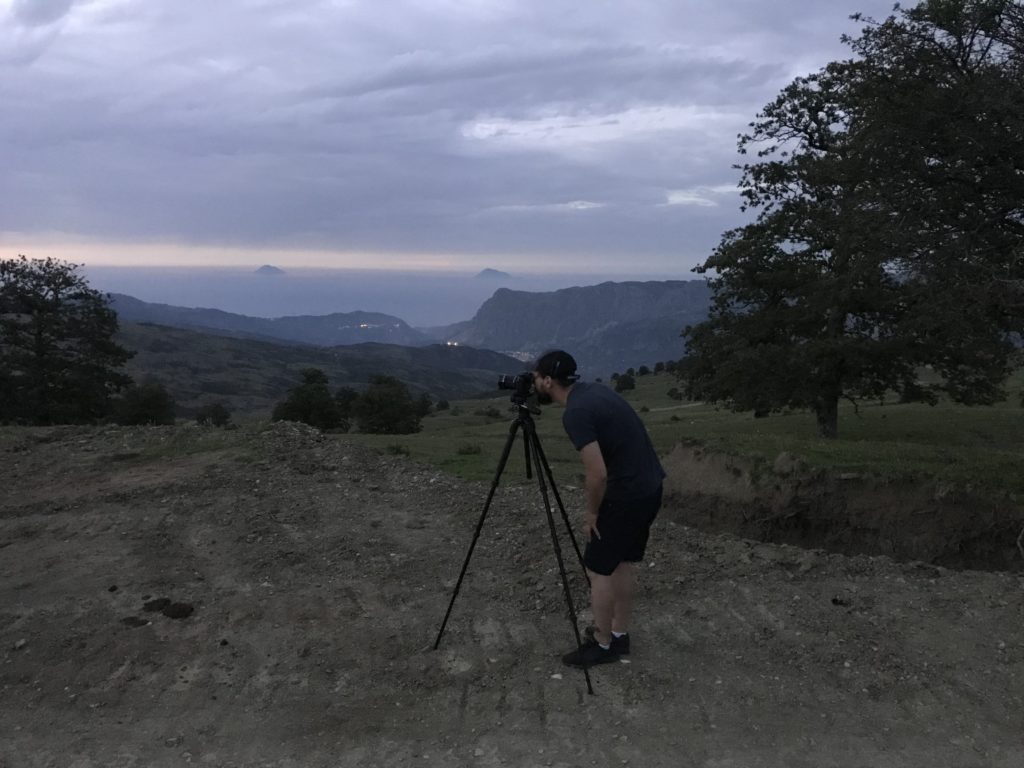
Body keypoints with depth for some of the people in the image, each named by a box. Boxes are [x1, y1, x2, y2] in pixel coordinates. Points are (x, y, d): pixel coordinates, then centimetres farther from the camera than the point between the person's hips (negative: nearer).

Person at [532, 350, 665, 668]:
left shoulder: (576, 413, -21)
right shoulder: (590, 391, 9)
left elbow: (598, 475, -24)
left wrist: (591, 513, -8)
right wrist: (589, 481, 20)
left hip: (627, 495, -9)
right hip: (648, 487, 9)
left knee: (599, 568, 4)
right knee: (624, 562, 20)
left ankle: (602, 644, 16)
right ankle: (619, 634, 31)